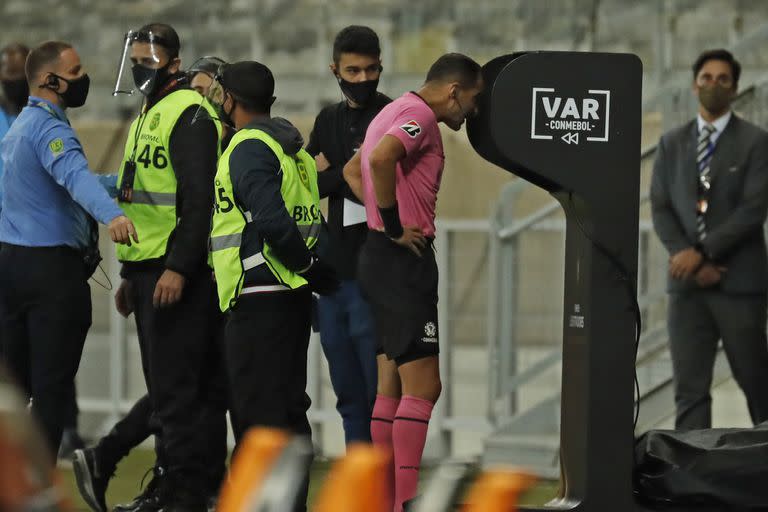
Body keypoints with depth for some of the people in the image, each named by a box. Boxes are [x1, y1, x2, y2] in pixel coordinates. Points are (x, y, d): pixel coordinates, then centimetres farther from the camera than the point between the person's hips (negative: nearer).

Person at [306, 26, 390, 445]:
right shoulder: (329, 121, 16)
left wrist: (330, 175, -3)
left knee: (381, 394, -5)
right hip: (333, 273, 7)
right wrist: (347, 177, -9)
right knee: (350, 398, 11)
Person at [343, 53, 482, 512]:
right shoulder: (420, 116, -12)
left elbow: (353, 171, 31)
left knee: (393, 385, 12)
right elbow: (381, 159, -32)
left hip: (381, 257, 10)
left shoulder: (396, 112, 19)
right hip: (405, 258, -10)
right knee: (423, 387, -11)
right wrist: (395, 226, -21)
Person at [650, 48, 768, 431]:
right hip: (687, 284, 3)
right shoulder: (672, 144, 13)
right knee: (690, 388, -2)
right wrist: (686, 258, -9)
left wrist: (703, 253, -15)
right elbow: (661, 209, 7)